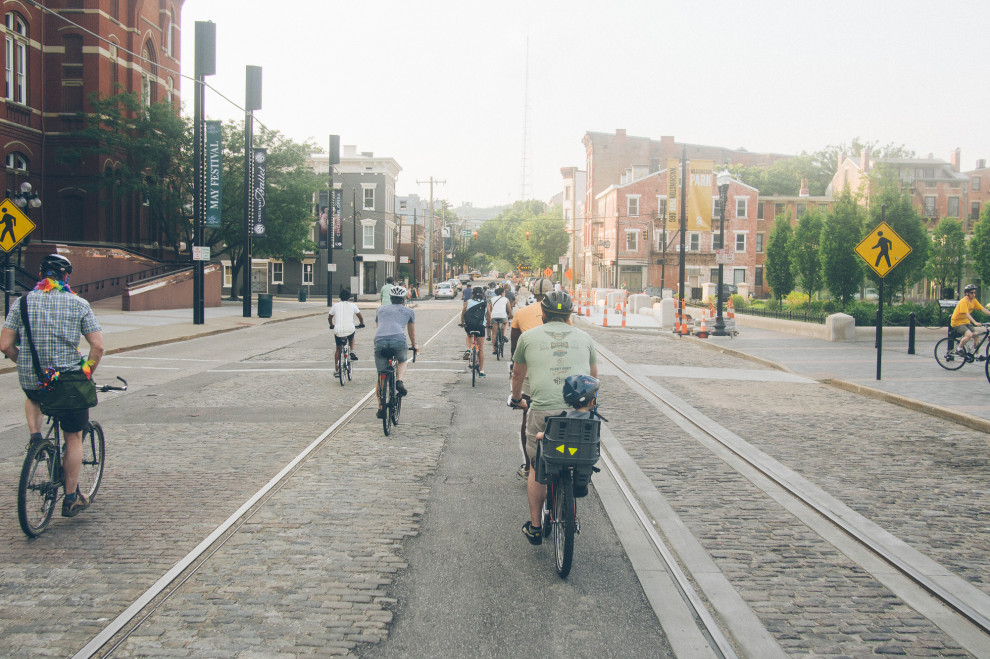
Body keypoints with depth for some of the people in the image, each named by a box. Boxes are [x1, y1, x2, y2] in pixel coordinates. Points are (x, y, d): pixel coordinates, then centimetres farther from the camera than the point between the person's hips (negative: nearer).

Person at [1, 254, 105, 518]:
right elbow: (98, 346, -9)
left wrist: (25, 364, 14)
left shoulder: (23, 302, 0)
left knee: (33, 397, 39)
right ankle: (71, 498, 16)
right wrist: (87, 374, 6)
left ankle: (35, 435, 13)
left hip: (30, 381, 2)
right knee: (74, 438, 14)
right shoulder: (78, 304, -4)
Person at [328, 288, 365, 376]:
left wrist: (332, 325, 40)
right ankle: (352, 352, 16)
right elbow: (360, 317, 14)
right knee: (352, 338, 37)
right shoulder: (352, 305, 8)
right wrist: (361, 324, 34)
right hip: (350, 330, -1)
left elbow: (329, 318, 21)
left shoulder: (335, 306, 10)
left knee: (338, 349, 20)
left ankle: (336, 370, 21)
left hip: (338, 331, 1)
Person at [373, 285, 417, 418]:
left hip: (379, 341, 1)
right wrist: (414, 345, 60)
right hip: (398, 341, -1)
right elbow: (411, 331, 41)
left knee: (381, 377, 15)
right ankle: (399, 381, 5)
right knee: (403, 361, 31)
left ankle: (381, 407, 11)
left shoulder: (381, 309, 31)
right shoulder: (409, 311, 27)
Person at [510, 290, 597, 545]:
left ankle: (535, 527, 17)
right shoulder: (584, 338, 16)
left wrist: (516, 399, 42)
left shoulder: (528, 336, 11)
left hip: (543, 412, -1)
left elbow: (517, 374, 23)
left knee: (537, 468, 15)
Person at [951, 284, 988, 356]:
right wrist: (975, 322, -39)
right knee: (969, 334, -27)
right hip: (957, 322, -8)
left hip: (966, 322, 8)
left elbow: (983, 309, -1)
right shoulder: (964, 301, -21)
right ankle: (959, 349, -7)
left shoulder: (974, 301, 3)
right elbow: (966, 314, -30)